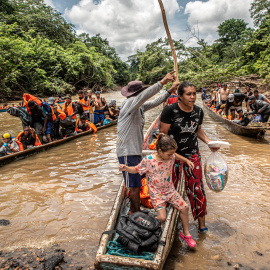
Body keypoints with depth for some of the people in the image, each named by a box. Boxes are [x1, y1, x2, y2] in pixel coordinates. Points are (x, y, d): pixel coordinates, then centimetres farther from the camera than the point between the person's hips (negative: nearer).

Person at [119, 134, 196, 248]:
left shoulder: (170, 156, -8)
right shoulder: (148, 160, -22)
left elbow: (176, 156, 19)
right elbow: (136, 169, -9)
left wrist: (187, 160, 12)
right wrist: (126, 168, -25)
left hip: (170, 190, 5)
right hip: (156, 193, -5)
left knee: (184, 207, 2)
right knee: (162, 218, -18)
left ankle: (186, 234, 25)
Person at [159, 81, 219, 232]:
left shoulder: (198, 111, 0)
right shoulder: (170, 111, -16)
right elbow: (162, 134, -12)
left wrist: (209, 142, 2)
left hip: (192, 155, 3)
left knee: (197, 188, 4)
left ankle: (202, 223, 23)